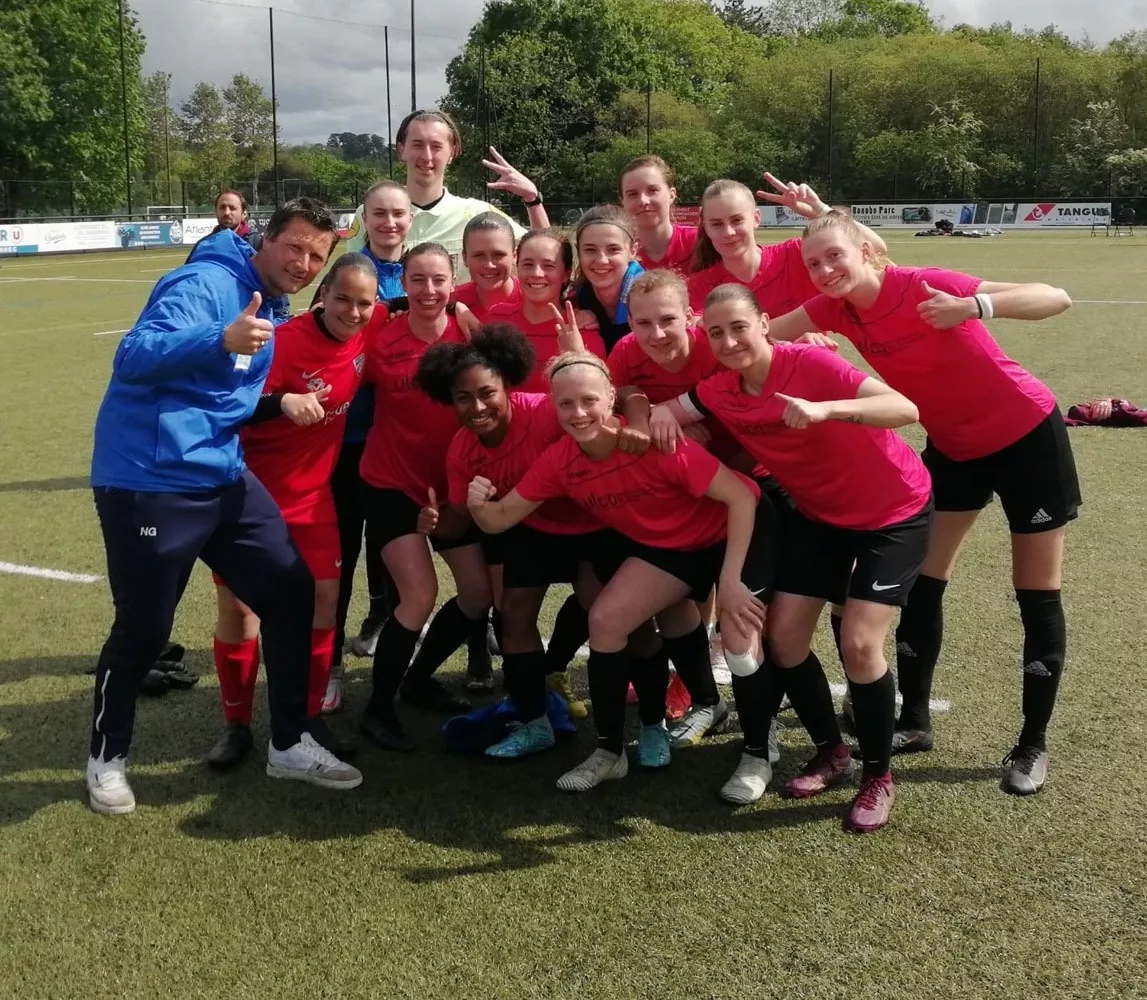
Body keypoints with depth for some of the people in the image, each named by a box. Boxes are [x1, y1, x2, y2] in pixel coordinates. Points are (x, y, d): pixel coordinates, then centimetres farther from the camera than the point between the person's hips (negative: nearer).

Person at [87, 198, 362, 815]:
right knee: (143, 626, 2)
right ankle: (107, 757, 26)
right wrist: (222, 339, -45)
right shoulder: (205, 284, -15)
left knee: (292, 590, 3)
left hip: (221, 477, 9)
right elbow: (134, 356, -31)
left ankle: (290, 744, 17)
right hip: (149, 482, -8)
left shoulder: (267, 308, 14)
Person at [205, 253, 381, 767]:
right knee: (238, 605, 0)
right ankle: (236, 723, 16)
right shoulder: (285, 340, -24)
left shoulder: (370, 330, -7)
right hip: (253, 491, -5)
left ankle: (309, 715, 18)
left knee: (325, 597, 3)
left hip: (311, 493, 5)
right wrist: (282, 402, -41)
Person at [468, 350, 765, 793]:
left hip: (712, 542, -6)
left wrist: (729, 580, -32)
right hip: (644, 544, 6)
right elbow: (502, 519, -10)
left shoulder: (655, 441, -33)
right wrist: (479, 505, -34)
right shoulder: (558, 461, -16)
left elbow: (742, 495, -30)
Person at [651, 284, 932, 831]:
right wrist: (662, 413, -21)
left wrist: (825, 409, -53)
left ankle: (879, 776, 7)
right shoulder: (719, 392, -10)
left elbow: (905, 409, -37)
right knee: (783, 636, 0)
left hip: (893, 513, -6)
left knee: (859, 644, -15)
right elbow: (668, 412, 3)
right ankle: (831, 750, 24)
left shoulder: (809, 363, -28)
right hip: (819, 514, 6)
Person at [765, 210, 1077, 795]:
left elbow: (1056, 299, -33)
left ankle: (1033, 746, 14)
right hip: (953, 446, 6)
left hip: (1026, 435, -6)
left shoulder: (924, 286, -29)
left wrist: (975, 307, -51)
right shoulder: (835, 308, -12)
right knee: (921, 582, 5)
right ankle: (914, 722, 19)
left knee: (1037, 596, 2)